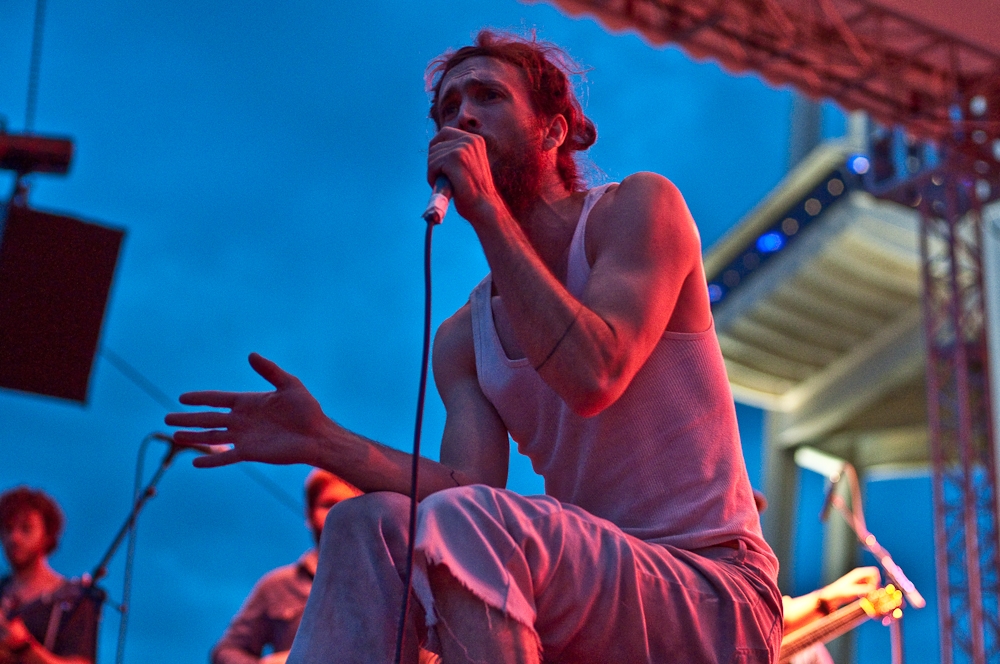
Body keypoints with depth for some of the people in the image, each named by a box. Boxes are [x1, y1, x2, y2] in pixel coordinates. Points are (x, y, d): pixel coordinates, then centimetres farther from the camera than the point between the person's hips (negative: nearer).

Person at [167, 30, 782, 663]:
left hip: (715, 598, -5)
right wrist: (324, 442, -15)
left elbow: (590, 377, -21)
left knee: (461, 524, -31)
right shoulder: (464, 338, 13)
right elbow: (471, 486, -4)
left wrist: (487, 210, -17)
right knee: (365, 526, -17)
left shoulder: (641, 205, -2)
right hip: (591, 595, 5)